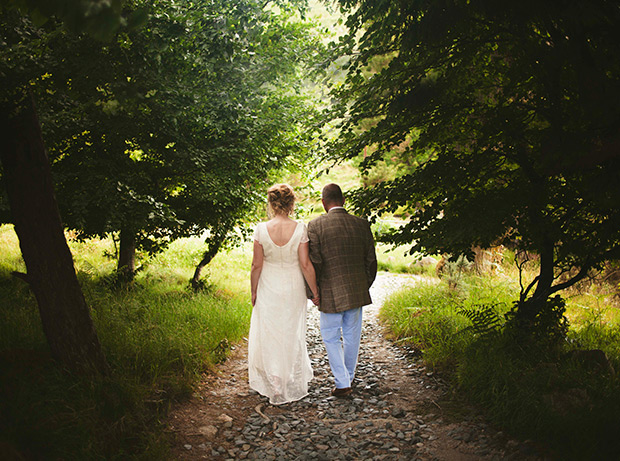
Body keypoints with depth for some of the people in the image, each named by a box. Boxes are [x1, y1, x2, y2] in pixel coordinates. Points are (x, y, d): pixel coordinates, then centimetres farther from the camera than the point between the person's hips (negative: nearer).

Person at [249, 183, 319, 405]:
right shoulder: (299, 229, -14)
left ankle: (274, 386, 16)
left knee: (269, 336, 13)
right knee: (293, 335, 18)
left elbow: (256, 265, -8)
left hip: (268, 289, -1)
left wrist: (253, 291, 6)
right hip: (293, 288, 1)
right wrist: (315, 291, 1)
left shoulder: (261, 229, -12)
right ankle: (294, 384, 33)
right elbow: (305, 264, -12)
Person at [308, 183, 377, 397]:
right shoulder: (361, 224, -2)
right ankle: (349, 375, 34)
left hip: (331, 293, -4)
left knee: (331, 337, 11)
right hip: (357, 291, 4)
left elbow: (314, 263, -13)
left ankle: (342, 382, 9)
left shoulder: (315, 225, -12)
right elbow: (371, 261, 3)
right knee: (352, 336, 18)